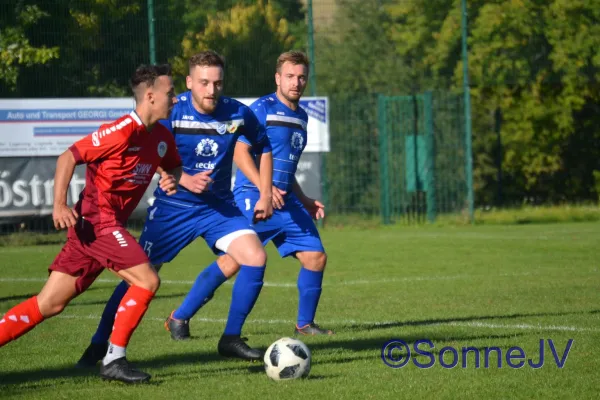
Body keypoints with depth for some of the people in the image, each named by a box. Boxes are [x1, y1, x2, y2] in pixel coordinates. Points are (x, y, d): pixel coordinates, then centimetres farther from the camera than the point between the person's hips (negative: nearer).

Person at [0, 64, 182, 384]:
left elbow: (173, 165, 31)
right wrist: (59, 204, -25)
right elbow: (68, 157, -15)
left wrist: (172, 179, 6)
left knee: (49, 304, 5)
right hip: (97, 218, -8)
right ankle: (113, 360, -7)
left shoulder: (161, 137, 10)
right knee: (147, 281, -14)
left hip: (110, 224, 8)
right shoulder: (122, 131, -15)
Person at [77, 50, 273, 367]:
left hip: (219, 206, 2)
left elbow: (263, 147, 11)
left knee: (256, 258, -17)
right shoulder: (171, 112, -15)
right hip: (173, 206, -2)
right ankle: (98, 346, 13)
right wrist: (186, 180, -24)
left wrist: (265, 195, 6)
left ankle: (231, 340, -3)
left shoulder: (238, 113, -8)